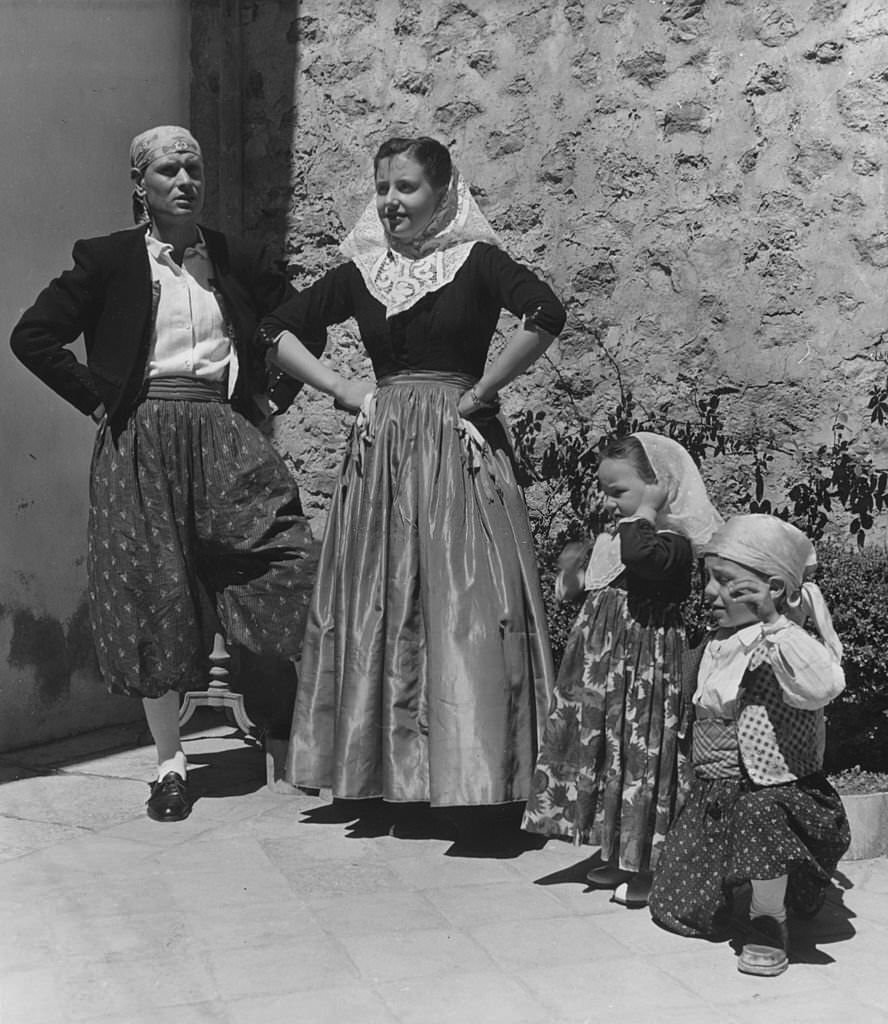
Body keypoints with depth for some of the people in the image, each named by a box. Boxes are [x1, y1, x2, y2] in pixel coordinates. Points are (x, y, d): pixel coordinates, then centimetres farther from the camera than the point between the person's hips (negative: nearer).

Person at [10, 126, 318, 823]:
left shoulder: (234, 260, 10)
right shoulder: (108, 260, 3)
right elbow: (34, 336, 2)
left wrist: (272, 394, 10)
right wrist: (97, 401, -3)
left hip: (227, 435, 2)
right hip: (140, 444, -1)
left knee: (292, 563, -16)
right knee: (154, 595, 2)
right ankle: (170, 762, 14)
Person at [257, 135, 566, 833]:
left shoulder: (477, 261, -2)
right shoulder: (360, 272, 10)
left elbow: (546, 314, -19)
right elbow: (278, 331, 16)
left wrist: (482, 390, -14)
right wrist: (348, 392, 5)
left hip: (459, 448, -4)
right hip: (381, 453, 5)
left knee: (464, 606, -5)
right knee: (379, 609, 6)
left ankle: (474, 770, 4)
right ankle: (392, 773, 17)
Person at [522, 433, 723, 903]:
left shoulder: (673, 545, -16)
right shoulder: (614, 538, 11)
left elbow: (639, 554, -41)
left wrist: (646, 511, -25)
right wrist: (575, 573, 5)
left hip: (645, 668, -9)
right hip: (602, 667, 9)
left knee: (641, 757, -3)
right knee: (603, 753, 14)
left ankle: (647, 865, 9)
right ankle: (617, 856, 28)